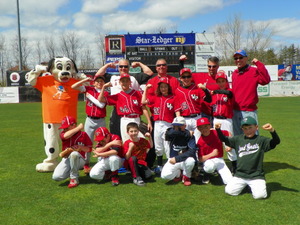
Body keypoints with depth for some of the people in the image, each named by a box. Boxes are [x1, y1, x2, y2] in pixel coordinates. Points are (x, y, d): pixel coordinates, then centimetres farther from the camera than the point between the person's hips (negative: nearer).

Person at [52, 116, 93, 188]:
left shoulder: (83, 134, -6)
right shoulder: (64, 133, -3)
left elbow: (89, 149, 0)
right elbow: (65, 136, -31)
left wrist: (81, 147, -20)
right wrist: (78, 128, -25)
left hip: (79, 160, -3)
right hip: (66, 159, 3)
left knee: (74, 154, -40)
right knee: (56, 177, -20)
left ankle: (74, 179, -21)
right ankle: (71, 172, 14)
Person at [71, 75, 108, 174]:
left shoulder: (105, 93, 1)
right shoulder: (89, 89, 4)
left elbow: (101, 105, -16)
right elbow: (73, 86, -3)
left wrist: (90, 96, -9)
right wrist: (85, 80, -5)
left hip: (101, 121, -1)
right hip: (89, 120, 1)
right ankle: (86, 165, 15)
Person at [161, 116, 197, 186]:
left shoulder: (190, 136, -16)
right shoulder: (171, 133, -10)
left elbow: (192, 152, -29)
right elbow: (171, 132, -37)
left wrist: (177, 158, -38)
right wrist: (187, 134, -29)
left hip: (185, 160, -1)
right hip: (173, 160, 1)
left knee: (190, 160, -36)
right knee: (165, 175, -24)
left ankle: (186, 176, -2)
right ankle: (178, 173, 13)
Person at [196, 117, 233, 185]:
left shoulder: (216, 133, -10)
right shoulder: (200, 142, -16)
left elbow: (228, 133, 7)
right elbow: (200, 159, -17)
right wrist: (212, 154, -28)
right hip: (208, 161, 0)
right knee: (210, 167, -39)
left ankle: (217, 170, 6)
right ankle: (206, 174, -6)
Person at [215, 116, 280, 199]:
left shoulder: (261, 140, -3)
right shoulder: (238, 139, 7)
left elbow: (276, 141, -14)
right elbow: (224, 139, 9)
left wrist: (272, 131, -34)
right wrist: (218, 129, -9)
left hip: (256, 176, -3)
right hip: (240, 175, 3)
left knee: (259, 195, -20)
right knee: (229, 191, -7)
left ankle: (253, 186, 14)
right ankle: (243, 185, 21)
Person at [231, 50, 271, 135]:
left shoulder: (254, 71, -5)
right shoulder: (234, 73, 12)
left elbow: (266, 80, -22)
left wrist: (258, 64, -21)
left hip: (249, 112, -6)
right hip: (235, 111, 6)